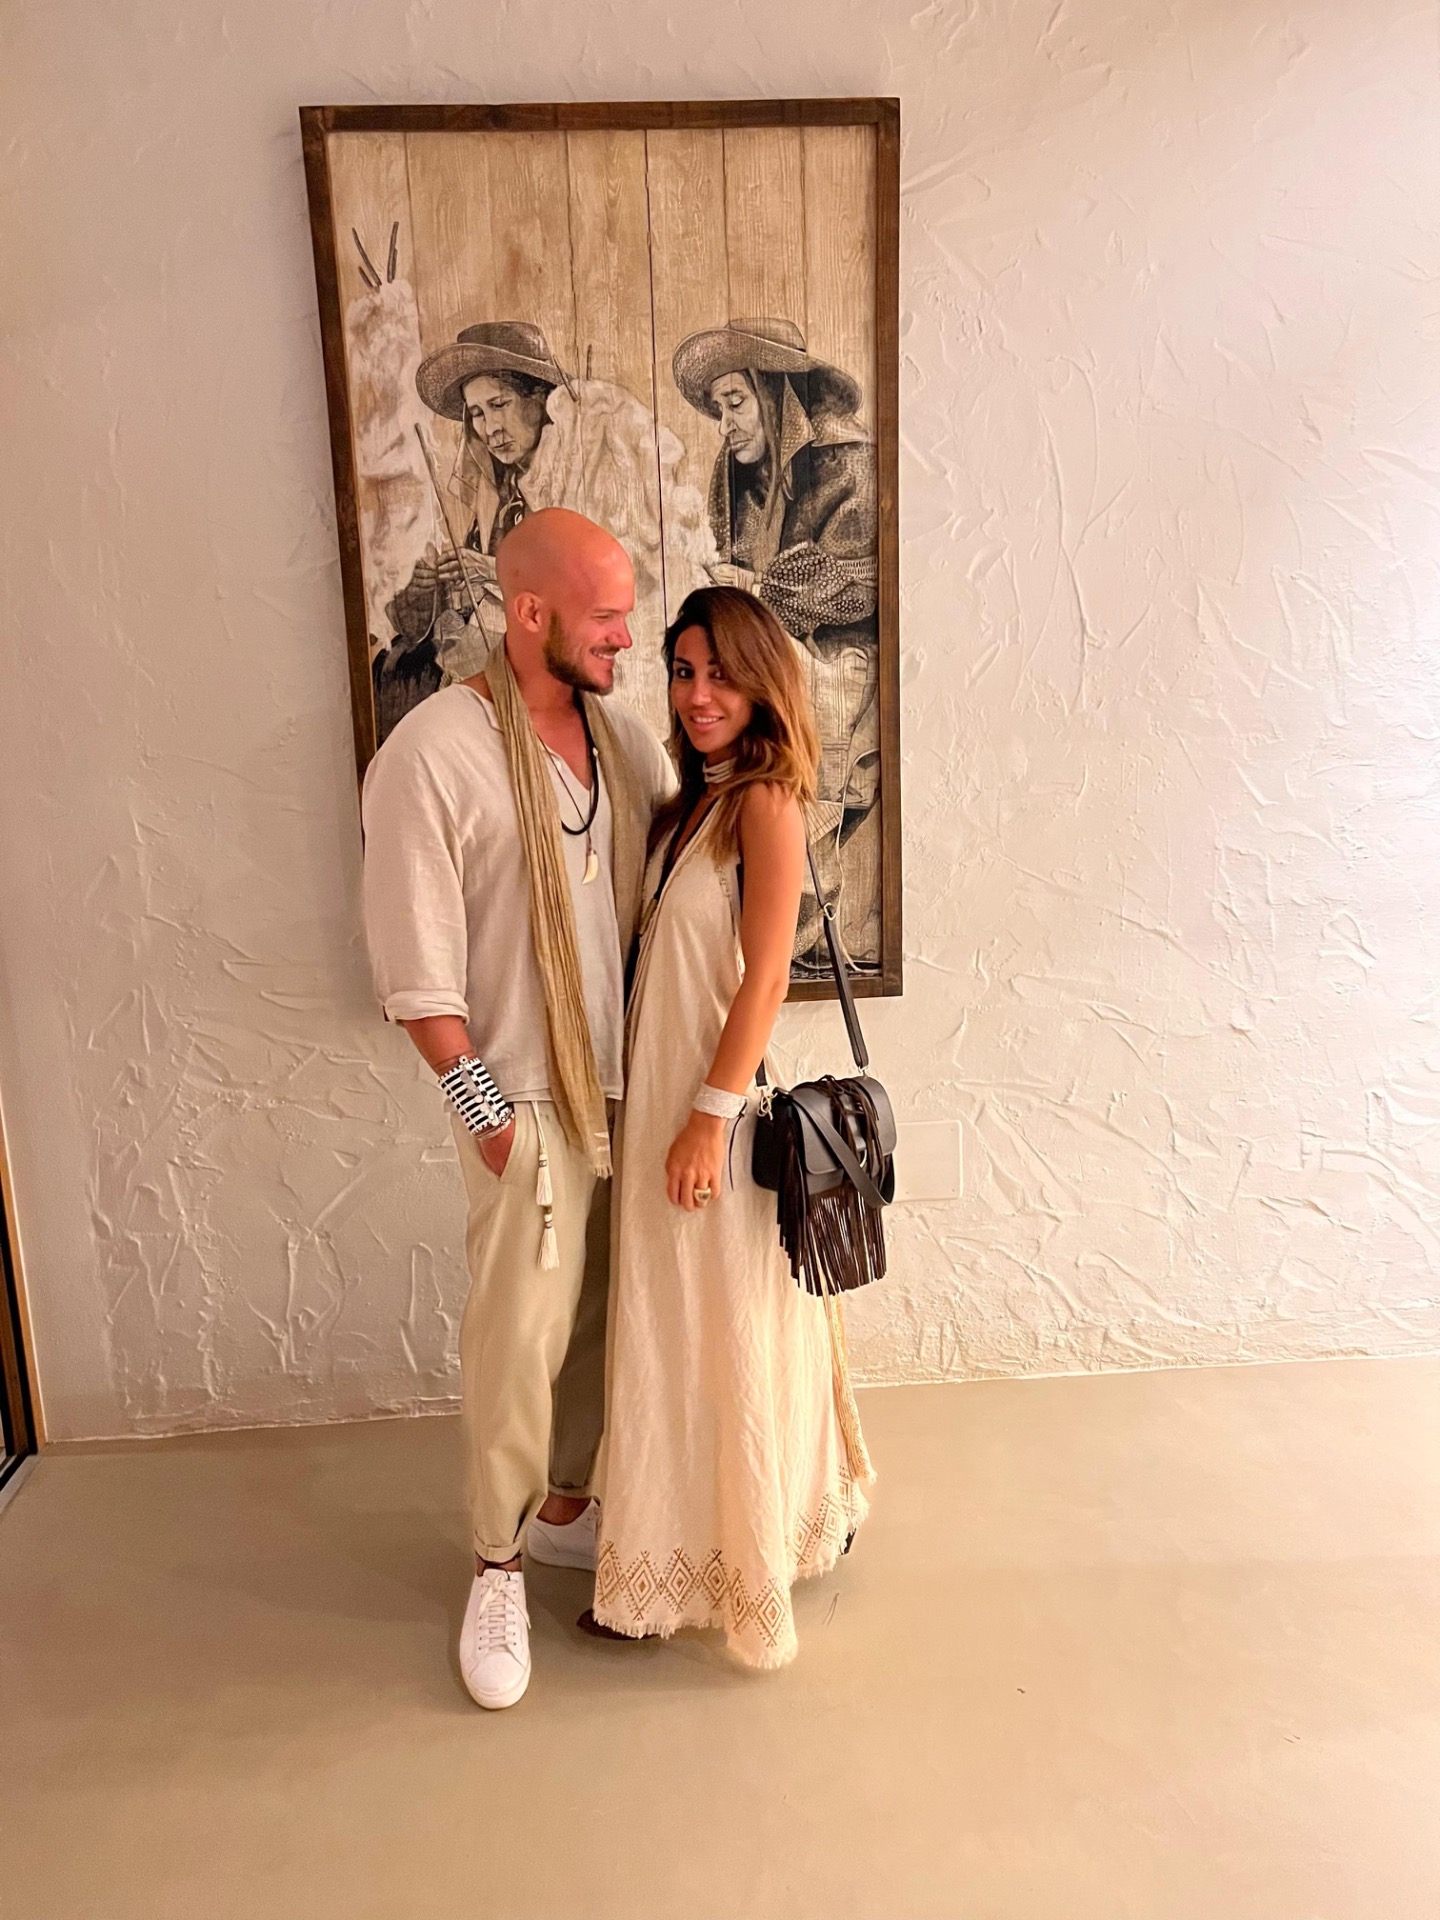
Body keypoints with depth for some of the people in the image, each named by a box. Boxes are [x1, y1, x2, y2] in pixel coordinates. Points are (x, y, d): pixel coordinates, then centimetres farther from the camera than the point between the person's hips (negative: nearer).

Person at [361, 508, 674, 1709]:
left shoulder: (627, 737, 5)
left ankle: (564, 1507, 38)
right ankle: (498, 1565, 26)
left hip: (636, 1084, 6)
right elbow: (415, 964, -12)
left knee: (607, 1315, 16)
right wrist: (482, 1105, -11)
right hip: (532, 1100, -6)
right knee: (521, 1336, 3)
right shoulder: (434, 751, -13)